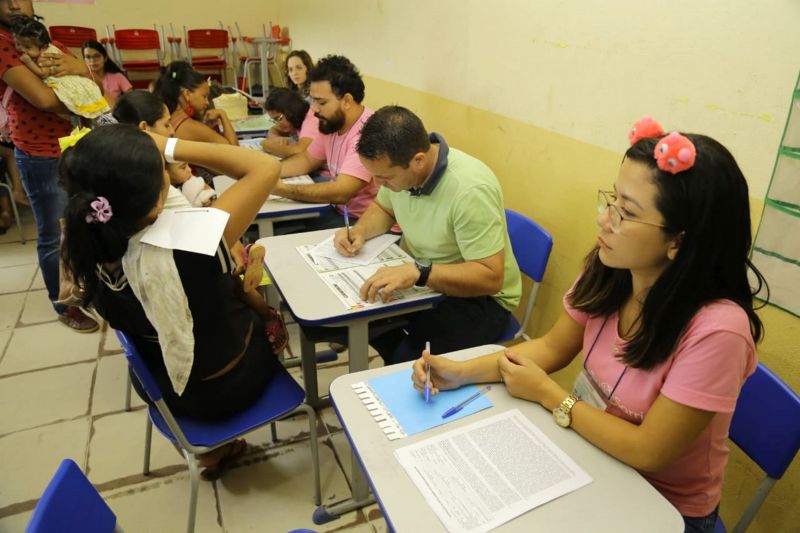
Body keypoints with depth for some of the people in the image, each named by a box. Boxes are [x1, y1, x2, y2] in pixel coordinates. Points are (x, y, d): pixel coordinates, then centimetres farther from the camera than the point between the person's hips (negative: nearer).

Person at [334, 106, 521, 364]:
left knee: (408, 362, -29)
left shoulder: (470, 190, -30)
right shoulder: (397, 166, -8)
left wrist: (417, 272, -40)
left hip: (478, 296, -7)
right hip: (417, 278, 7)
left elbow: (490, 277, -30)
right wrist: (359, 232, -7)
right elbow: (383, 208, 14)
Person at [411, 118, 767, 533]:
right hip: (588, 443, 5)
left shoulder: (716, 328, -32)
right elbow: (554, 347, -2)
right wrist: (463, 372, -14)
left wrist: (547, 394, -17)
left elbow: (649, 452, -24)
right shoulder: (608, 270, -15)